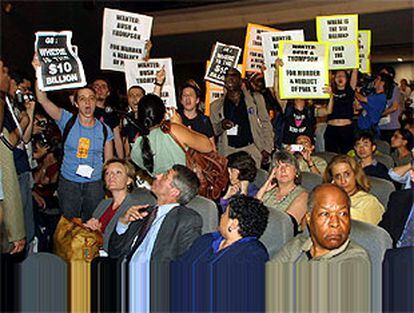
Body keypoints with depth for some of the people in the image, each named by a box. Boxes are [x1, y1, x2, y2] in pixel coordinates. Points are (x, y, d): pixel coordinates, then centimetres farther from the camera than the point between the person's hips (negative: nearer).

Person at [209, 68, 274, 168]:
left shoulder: (256, 99, 11)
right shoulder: (216, 106, 13)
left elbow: (266, 124, 9)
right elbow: (211, 132, 14)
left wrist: (267, 149, 0)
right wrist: (221, 126, -7)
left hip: (252, 149, -1)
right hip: (228, 151, 1)